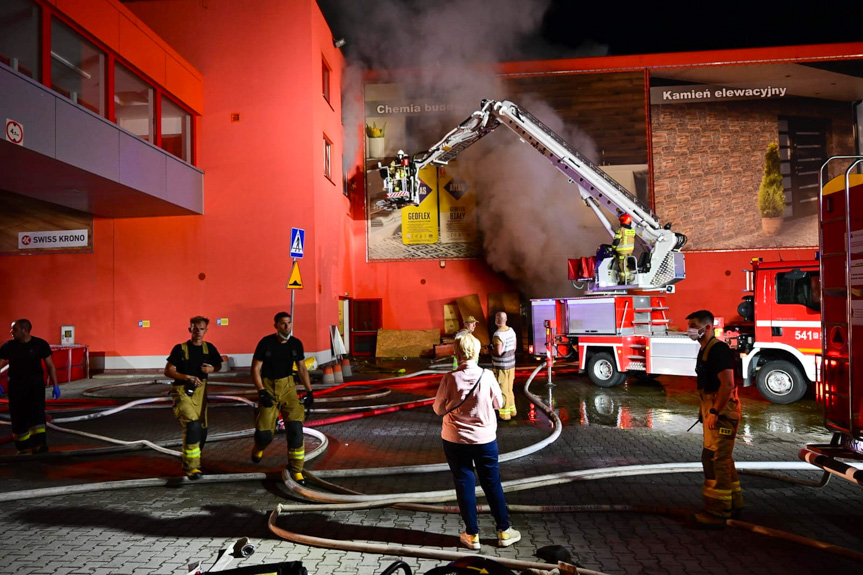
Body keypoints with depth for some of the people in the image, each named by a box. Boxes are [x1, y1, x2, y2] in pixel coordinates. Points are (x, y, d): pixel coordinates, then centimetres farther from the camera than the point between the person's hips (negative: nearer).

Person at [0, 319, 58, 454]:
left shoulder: (40, 344, -4)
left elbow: (50, 366, 0)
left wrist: (55, 385, -4)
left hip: (36, 383, -2)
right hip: (16, 385, 2)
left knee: (37, 411, -18)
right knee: (18, 417, 5)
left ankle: (39, 444, -20)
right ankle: (22, 447, 19)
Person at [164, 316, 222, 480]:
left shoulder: (209, 348, 2)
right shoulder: (180, 348, -10)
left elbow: (218, 365, 16)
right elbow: (168, 371, -9)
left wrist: (211, 369, -7)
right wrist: (188, 377, -22)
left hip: (200, 392, 5)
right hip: (182, 391, -5)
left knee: (201, 431, 10)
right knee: (192, 425, -22)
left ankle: (188, 464, 33)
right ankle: (191, 468, -14)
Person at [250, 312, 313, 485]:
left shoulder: (295, 344, 0)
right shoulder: (266, 342, -10)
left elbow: (302, 369, 10)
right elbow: (255, 369, -7)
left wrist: (309, 391, 5)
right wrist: (262, 392, -15)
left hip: (288, 387, 2)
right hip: (268, 387, -2)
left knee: (295, 429, -10)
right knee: (264, 434, -3)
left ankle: (296, 469, 5)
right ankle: (258, 448, 37)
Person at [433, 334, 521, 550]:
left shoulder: (450, 378, -15)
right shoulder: (487, 376, -13)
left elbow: (438, 408, -7)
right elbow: (498, 403, 0)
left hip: (455, 440, -1)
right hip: (485, 439, 1)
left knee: (464, 484, 12)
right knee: (492, 484, 15)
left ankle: (472, 535, 21)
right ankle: (504, 531, 26)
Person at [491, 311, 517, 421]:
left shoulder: (498, 334, -22)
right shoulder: (511, 330, 4)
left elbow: (498, 352, -26)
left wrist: (491, 350, -7)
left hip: (501, 366, -8)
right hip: (511, 364, 8)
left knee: (502, 390, 3)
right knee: (509, 389, 20)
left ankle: (504, 414, 10)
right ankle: (512, 410, 30)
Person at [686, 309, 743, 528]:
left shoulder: (719, 349, -17)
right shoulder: (705, 349, 15)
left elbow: (727, 384, -23)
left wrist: (714, 412, -22)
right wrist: (704, 409, 19)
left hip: (721, 410, -11)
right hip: (712, 408, 11)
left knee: (716, 458, -7)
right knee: (721, 458, 18)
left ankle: (718, 513, -2)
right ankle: (732, 504, 31)